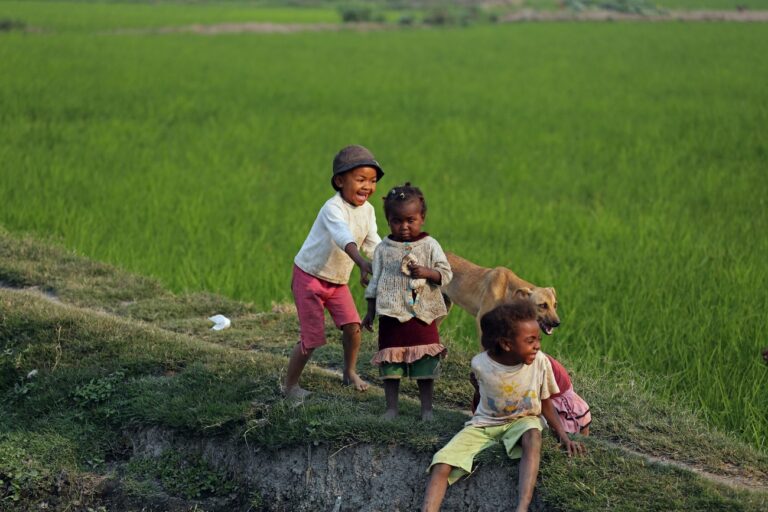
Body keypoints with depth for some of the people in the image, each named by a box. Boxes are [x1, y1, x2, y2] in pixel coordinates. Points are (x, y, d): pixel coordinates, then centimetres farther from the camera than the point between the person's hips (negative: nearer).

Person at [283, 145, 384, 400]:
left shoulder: (367, 210, -3)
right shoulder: (333, 208, -29)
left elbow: (372, 243, 4)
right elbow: (344, 237, -48)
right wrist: (362, 263, -64)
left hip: (338, 280, 7)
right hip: (310, 276, -7)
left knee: (352, 325, -3)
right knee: (312, 336, -6)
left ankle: (350, 373, 22)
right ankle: (290, 384, 11)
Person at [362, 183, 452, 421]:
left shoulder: (429, 245, 0)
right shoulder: (383, 249, 4)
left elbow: (446, 274, -2)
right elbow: (375, 282, 8)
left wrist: (427, 272, -22)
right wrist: (370, 312, 7)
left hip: (422, 315, -1)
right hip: (392, 316, 1)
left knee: (425, 366, 3)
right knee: (391, 365, 3)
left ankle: (426, 408, 13)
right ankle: (391, 408, 13)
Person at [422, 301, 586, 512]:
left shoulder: (540, 362, -17)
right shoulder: (481, 364, -18)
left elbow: (546, 404, -5)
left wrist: (563, 436, -17)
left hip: (521, 421, -1)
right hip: (484, 423, 1)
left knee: (533, 436, -39)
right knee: (442, 465, -23)